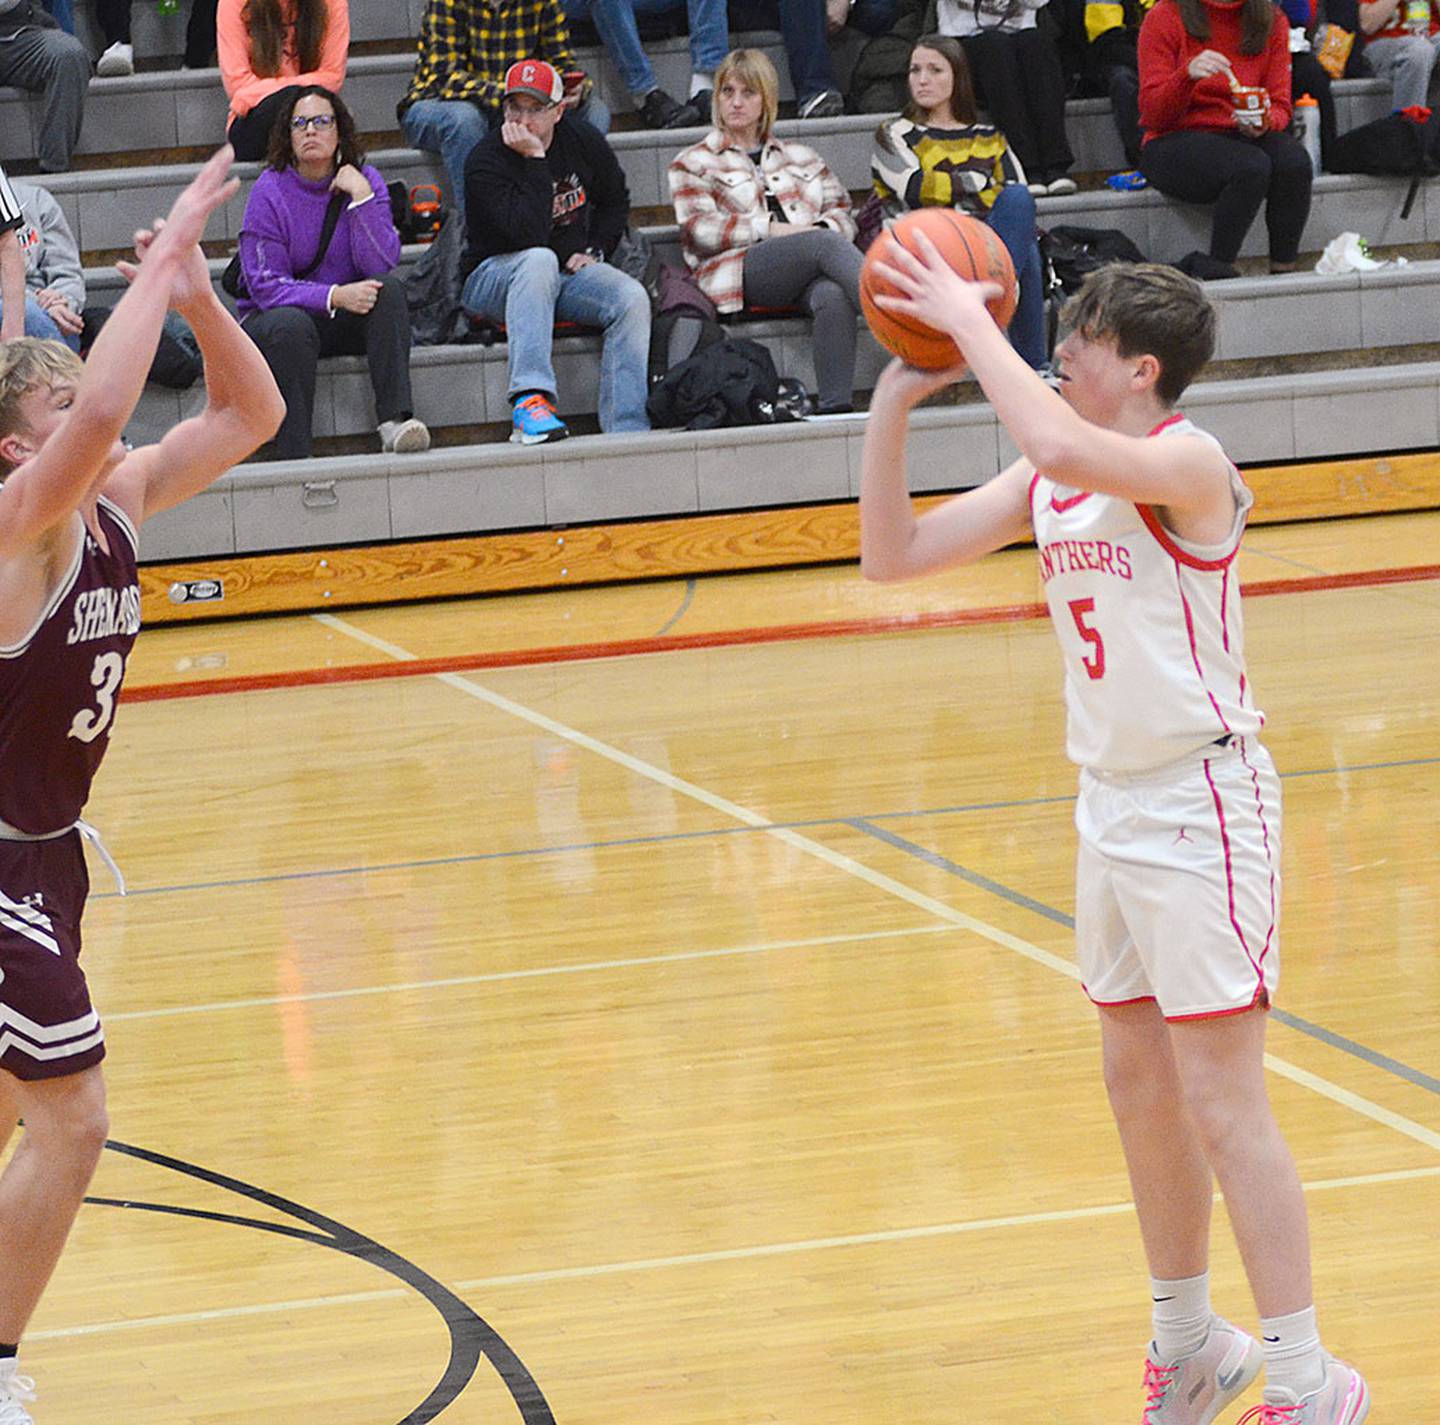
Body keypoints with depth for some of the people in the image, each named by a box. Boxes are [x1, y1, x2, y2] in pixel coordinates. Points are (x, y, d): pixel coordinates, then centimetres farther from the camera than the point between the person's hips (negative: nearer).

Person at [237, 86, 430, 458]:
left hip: (347, 322, 3)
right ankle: (293, 459, -36)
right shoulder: (270, 191, -9)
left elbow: (381, 266, -15)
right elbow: (265, 285, -16)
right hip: (273, 315, -3)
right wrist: (333, 297, -29)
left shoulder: (364, 179, -2)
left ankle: (395, 418, -36)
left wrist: (361, 196, -22)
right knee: (291, 326, -36)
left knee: (390, 286, -25)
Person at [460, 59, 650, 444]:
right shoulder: (486, 161, -16)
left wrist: (595, 252, 4)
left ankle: (626, 429, -29)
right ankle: (530, 399, -49)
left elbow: (615, 200, 20)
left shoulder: (582, 141, 1)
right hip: (494, 278, -5)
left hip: (569, 272, 5)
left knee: (633, 299, -23)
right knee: (540, 260, -38)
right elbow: (529, 235, -28)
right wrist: (534, 160, -28)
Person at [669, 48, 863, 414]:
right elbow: (702, 231, 3)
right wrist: (772, 229, -8)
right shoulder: (693, 163, 19)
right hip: (740, 270, -3)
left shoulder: (801, 157, 31)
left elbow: (842, 212, 21)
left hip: (808, 273, 3)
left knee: (833, 295, -37)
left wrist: (824, 227, -4)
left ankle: (835, 405, -51)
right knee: (828, 245, -33)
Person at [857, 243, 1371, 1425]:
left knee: (1221, 1103, -8)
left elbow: (1065, 446, -38)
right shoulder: (1049, 479, 7)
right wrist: (896, 398, -4)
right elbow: (894, 553, 6)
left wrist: (971, 323, -29)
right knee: (1140, 1085, 15)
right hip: (1112, 802, 8)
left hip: (1201, 801, -8)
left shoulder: (1189, 462, -17)